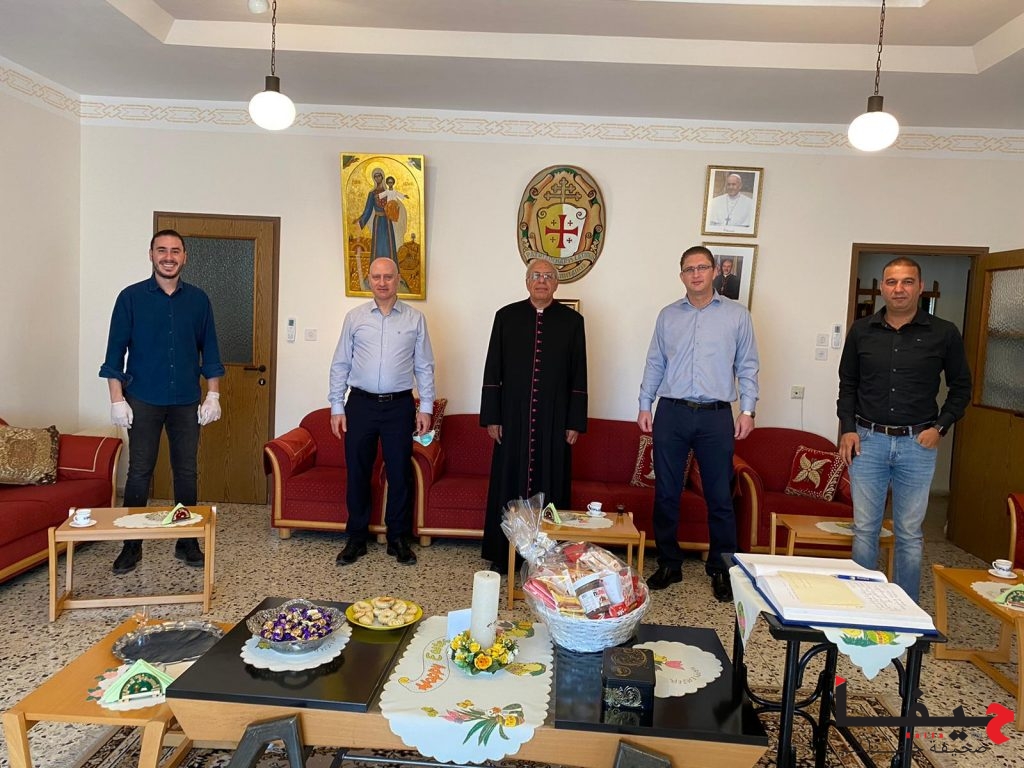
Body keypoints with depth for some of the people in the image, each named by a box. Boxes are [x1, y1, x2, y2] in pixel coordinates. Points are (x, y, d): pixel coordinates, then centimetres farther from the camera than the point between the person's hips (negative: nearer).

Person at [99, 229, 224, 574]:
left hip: (186, 402, 2)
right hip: (143, 400, -2)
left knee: (186, 472, 7)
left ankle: (187, 541, 18)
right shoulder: (131, 297, 0)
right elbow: (116, 350, -1)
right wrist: (117, 399, -7)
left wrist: (213, 395, 2)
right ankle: (132, 545, 14)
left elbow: (209, 349, 8)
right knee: (139, 473, 2)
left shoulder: (198, 299, 6)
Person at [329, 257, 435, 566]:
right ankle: (357, 538, 20)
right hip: (361, 403, 1)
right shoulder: (355, 317, 5)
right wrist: (337, 407, 1)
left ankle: (398, 539, 19)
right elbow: (340, 365, 6)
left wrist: (426, 407, -1)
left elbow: (424, 367, 5)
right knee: (357, 472, 6)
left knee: (399, 473, 5)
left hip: (399, 405, 0)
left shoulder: (415, 319, 4)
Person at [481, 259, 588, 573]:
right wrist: (491, 417, -1)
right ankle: (502, 554, 19)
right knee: (507, 485, 6)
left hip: (554, 422, 0)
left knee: (550, 487, 5)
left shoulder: (572, 321, 4)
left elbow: (578, 376, 3)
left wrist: (575, 423, 0)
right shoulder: (506, 316, 5)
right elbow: (492, 371, 4)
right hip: (513, 420, 1)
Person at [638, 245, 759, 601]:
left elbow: (747, 366, 6)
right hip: (671, 413, 2)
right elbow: (654, 364, 12)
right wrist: (645, 405, 6)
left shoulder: (737, 315, 6)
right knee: (666, 494, 7)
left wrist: (747, 410, -2)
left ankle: (721, 569, 17)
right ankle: (669, 564, 20)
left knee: (720, 497, 3)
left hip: (716, 416, -2)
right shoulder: (668, 315, 11)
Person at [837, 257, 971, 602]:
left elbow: (961, 386, 10)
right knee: (864, 529, 7)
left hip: (917, 444, -1)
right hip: (867, 441, 1)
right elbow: (847, 383, 12)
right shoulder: (862, 331, 4)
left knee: (909, 534, 8)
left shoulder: (944, 334, 0)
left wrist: (941, 426, -2)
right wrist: (847, 428, 2)